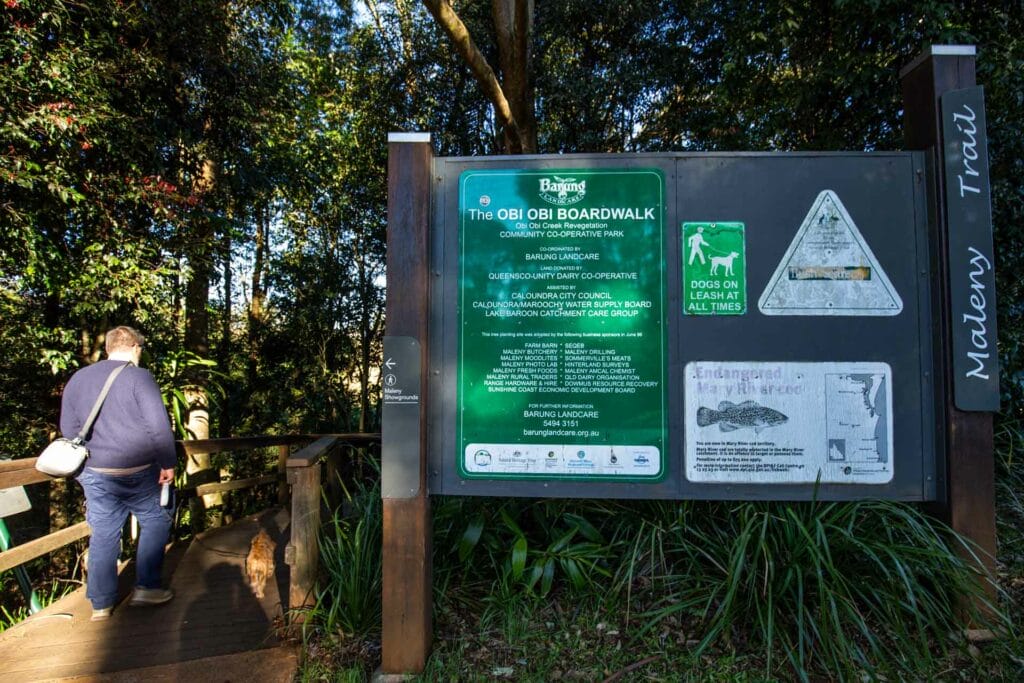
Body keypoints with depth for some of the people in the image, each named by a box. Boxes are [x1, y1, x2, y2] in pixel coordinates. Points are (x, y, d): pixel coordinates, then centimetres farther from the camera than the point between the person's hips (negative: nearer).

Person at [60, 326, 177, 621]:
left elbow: (68, 429, 15)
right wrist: (168, 463, -6)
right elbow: (159, 426, -15)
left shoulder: (77, 379, 8)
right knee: (155, 521, 13)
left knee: (103, 534, 12)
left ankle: (101, 604, 20)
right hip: (138, 472, -5)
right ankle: (145, 587, 13)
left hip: (95, 474, 5)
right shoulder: (139, 377, -12)